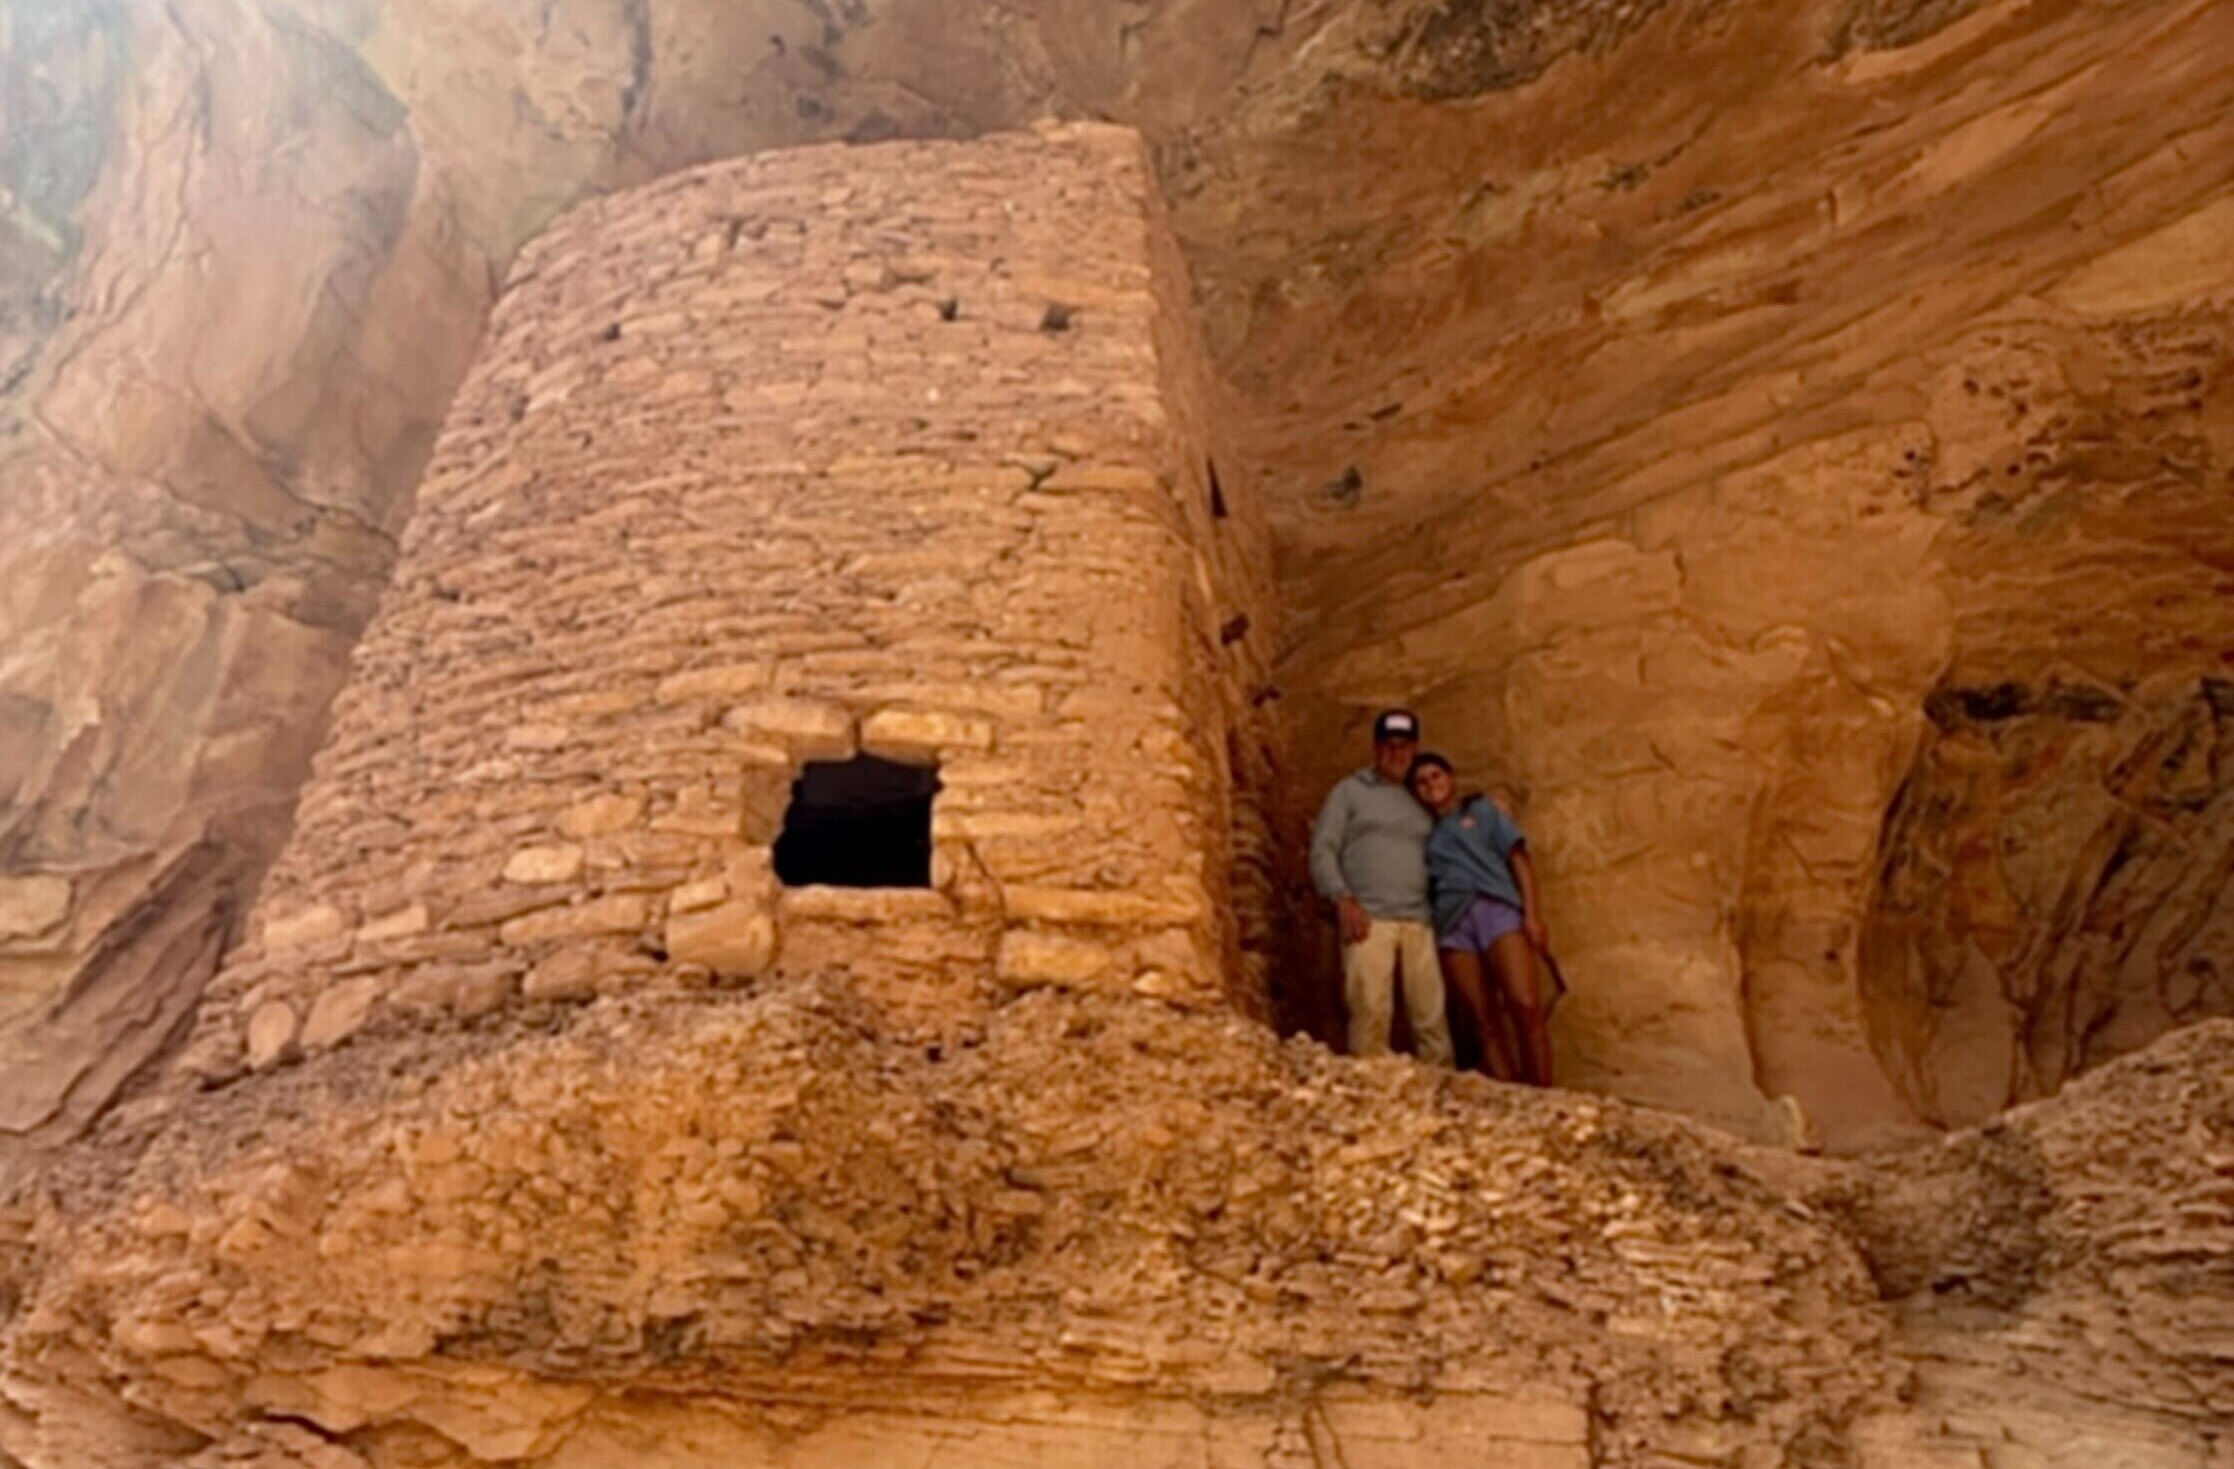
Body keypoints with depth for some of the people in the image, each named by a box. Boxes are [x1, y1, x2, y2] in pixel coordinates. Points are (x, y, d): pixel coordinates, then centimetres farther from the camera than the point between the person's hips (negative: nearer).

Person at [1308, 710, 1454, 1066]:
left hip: (1419, 923, 4)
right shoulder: (1350, 790, 13)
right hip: (1368, 919, -3)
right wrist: (1343, 899, -9)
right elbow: (1322, 850, 5)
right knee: (1371, 1013, -13)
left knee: (1432, 1016, -3)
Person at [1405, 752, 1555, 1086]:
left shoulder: (1482, 809, 21)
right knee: (1486, 1022, -7)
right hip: (1453, 922, 2)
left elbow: (1518, 858, 11)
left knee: (1526, 1005, -20)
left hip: (1497, 908, -2)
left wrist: (1532, 914, -2)